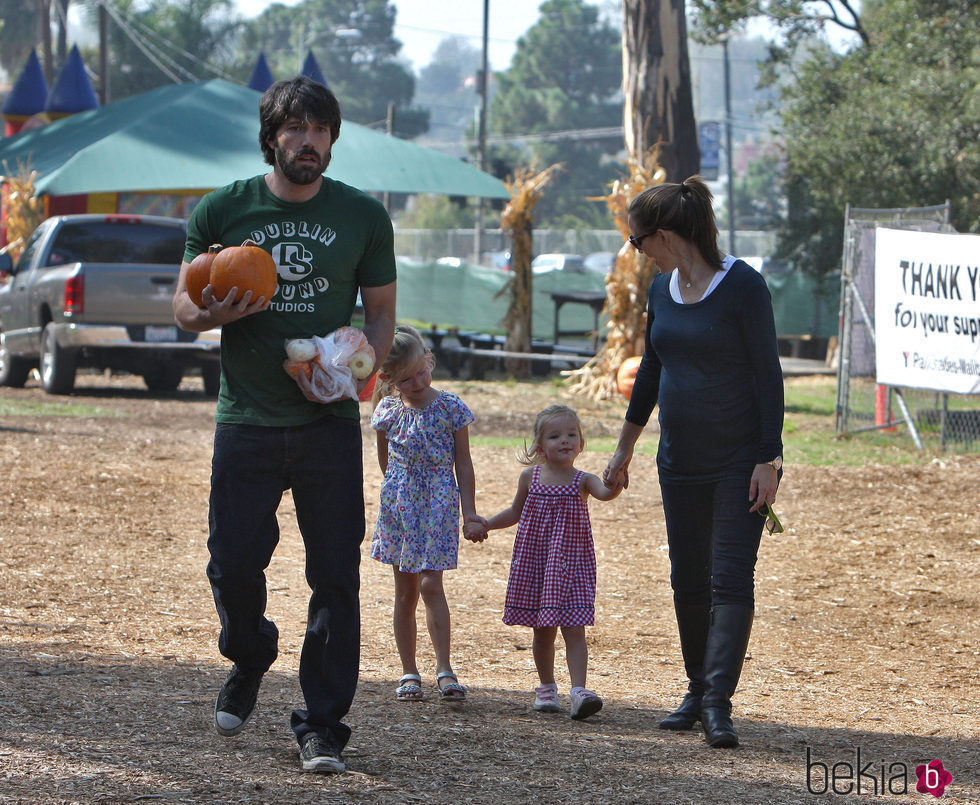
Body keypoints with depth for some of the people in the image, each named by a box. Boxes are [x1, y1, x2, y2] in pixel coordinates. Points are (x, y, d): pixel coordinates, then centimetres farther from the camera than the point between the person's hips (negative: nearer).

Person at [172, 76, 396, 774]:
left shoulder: (363, 216, 5)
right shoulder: (223, 211, 4)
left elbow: (381, 313, 10)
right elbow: (184, 305, 9)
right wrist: (216, 312, -14)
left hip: (331, 423, 0)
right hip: (246, 421, 0)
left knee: (336, 578, -3)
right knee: (233, 566, -2)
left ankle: (322, 725, 5)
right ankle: (250, 660, 30)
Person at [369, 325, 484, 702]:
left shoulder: (450, 408, -5)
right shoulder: (388, 411, 0)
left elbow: (463, 463, 0)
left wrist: (469, 513, -2)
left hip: (439, 505, -3)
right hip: (399, 505, 3)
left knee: (431, 584, -14)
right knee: (405, 591, 7)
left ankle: (444, 669, -13)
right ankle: (409, 672, 13)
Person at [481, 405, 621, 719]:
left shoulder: (583, 481, -3)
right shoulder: (530, 477, 3)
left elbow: (605, 493, -25)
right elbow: (515, 512, 19)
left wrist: (615, 481, -46)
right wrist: (483, 525, 13)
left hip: (571, 564, -2)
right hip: (534, 561, 2)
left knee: (574, 629, -11)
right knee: (543, 631, 11)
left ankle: (578, 691, -18)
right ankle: (546, 687, 26)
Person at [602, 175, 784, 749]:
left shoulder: (743, 285, -14)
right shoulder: (662, 289, 7)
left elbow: (767, 373, -14)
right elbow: (651, 371, 18)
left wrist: (769, 459, -17)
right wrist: (624, 452, 22)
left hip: (741, 461, -7)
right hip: (681, 460, 7)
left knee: (730, 578, -11)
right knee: (688, 580, 10)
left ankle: (718, 702, -14)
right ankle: (698, 693, 21)